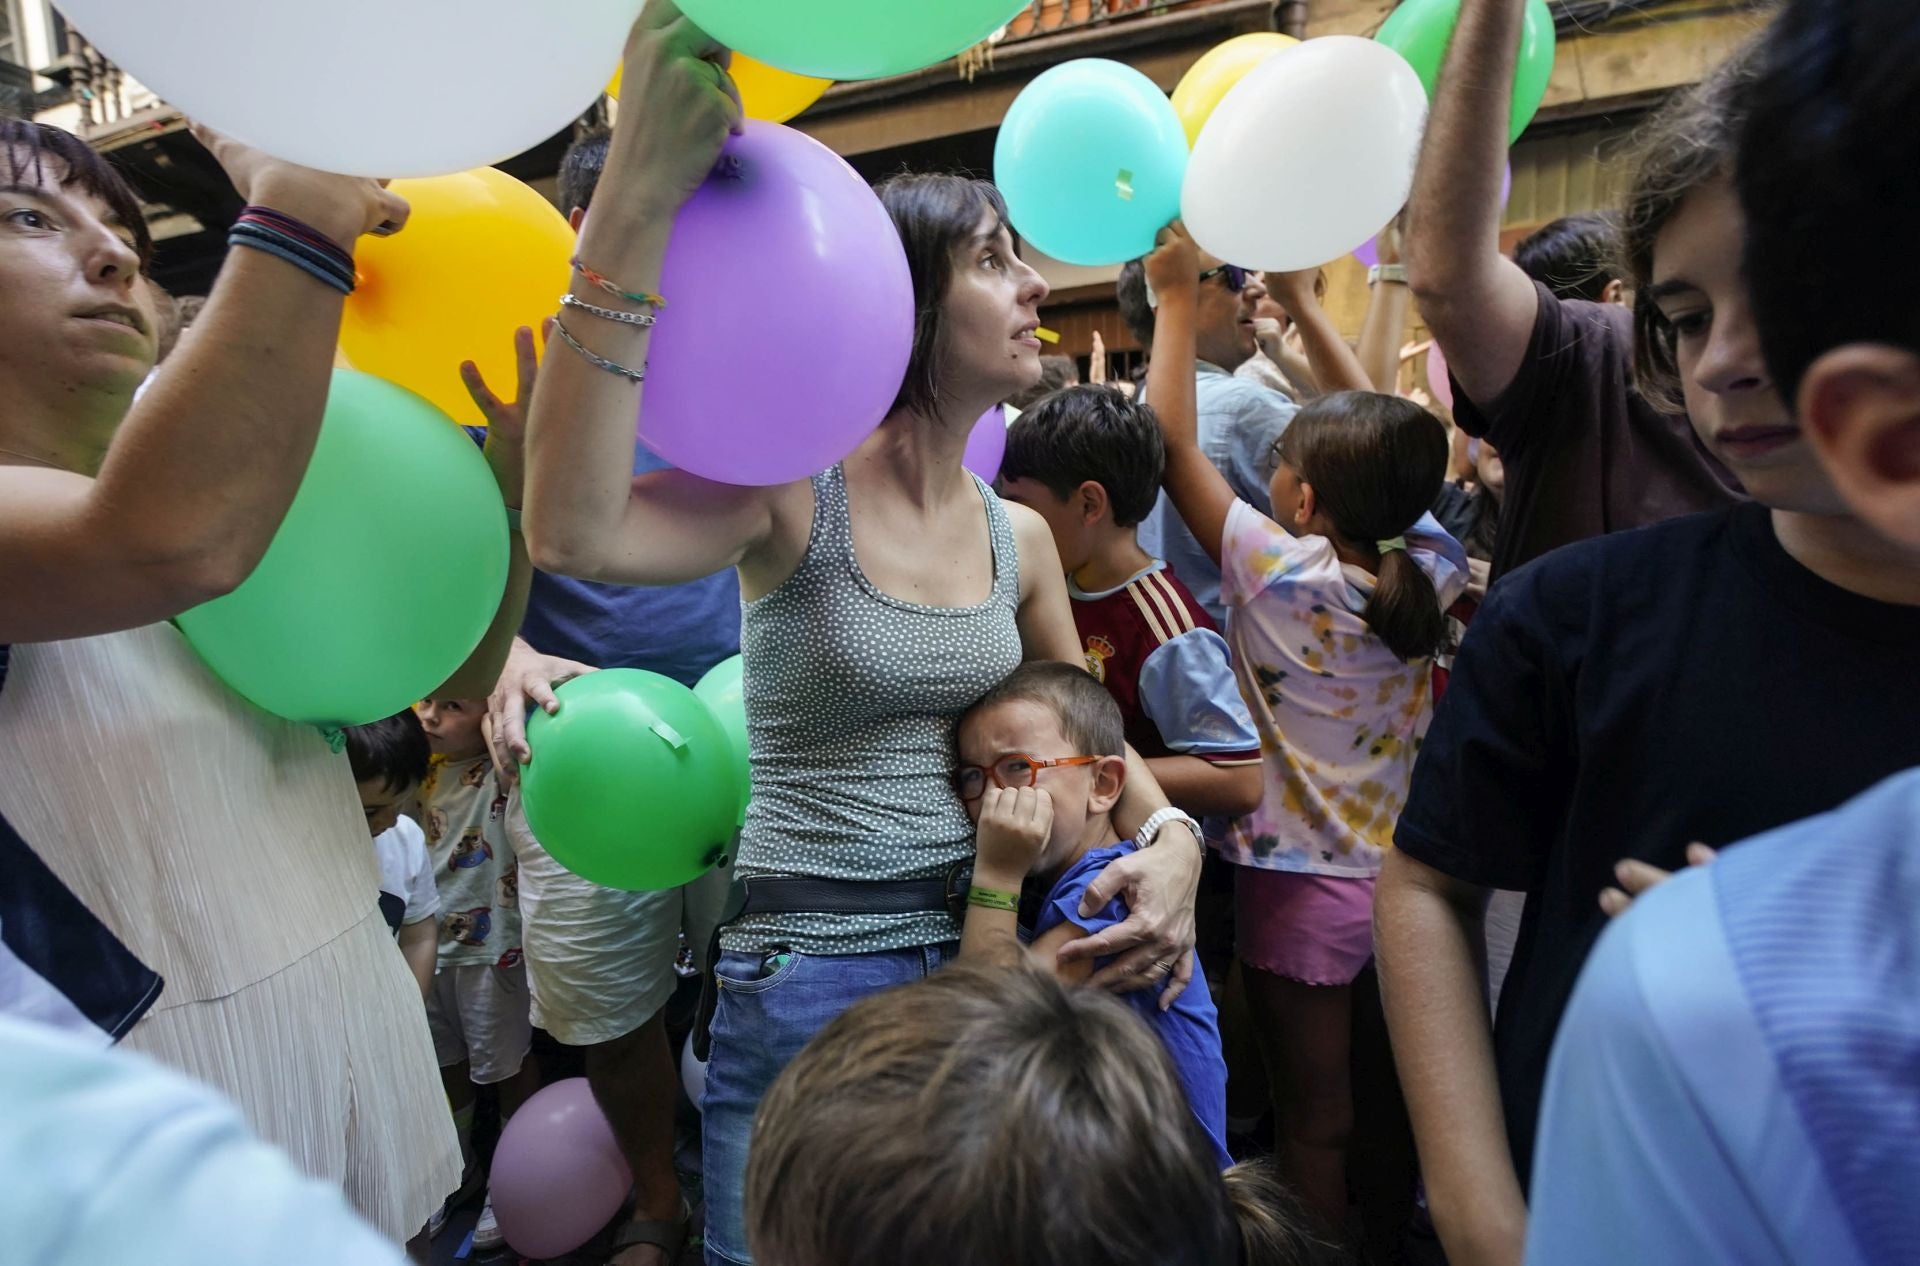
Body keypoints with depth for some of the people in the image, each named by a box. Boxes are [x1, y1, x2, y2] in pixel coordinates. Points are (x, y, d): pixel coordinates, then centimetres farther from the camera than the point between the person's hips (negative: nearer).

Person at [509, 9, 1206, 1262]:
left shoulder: (1018, 535, 2)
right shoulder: (793, 491, -15)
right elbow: (572, 529, -35)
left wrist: (1171, 837, -6)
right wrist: (637, 199, -38)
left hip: (978, 957, 5)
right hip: (804, 979, -5)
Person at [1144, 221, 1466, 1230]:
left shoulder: (1282, 574, -22)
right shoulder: (1431, 566, -8)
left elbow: (1174, 446, -15)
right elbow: (1382, 443, 6)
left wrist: (1177, 297, -7)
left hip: (1303, 880, -5)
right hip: (1403, 870, 6)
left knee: (1311, 1116, 12)